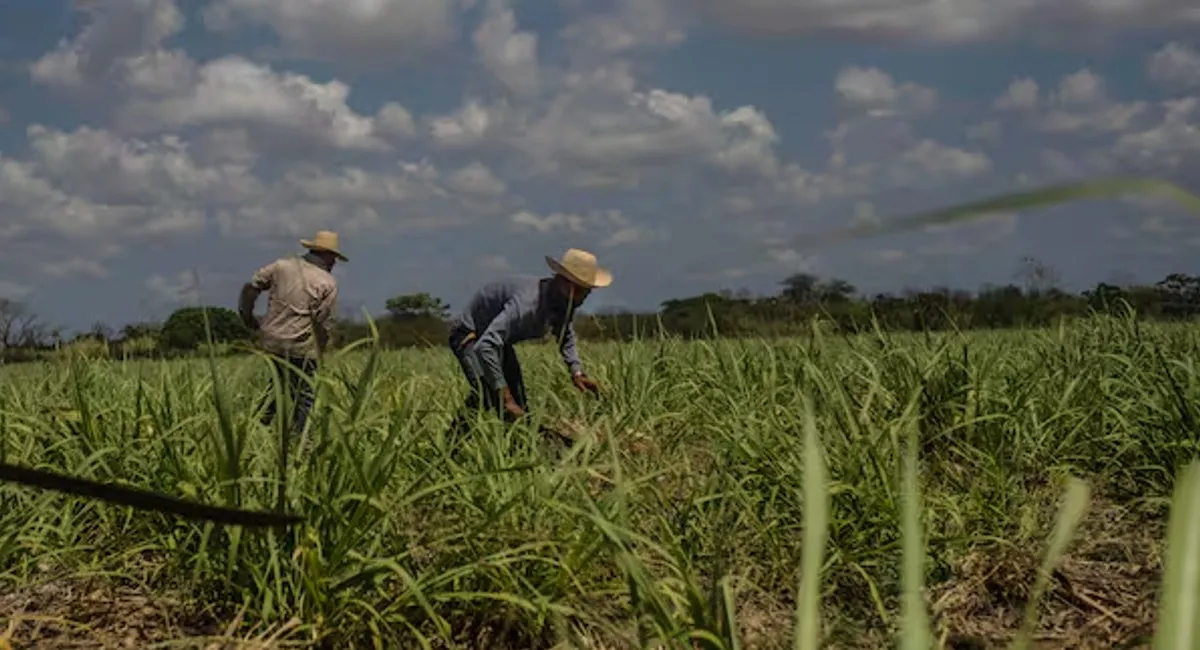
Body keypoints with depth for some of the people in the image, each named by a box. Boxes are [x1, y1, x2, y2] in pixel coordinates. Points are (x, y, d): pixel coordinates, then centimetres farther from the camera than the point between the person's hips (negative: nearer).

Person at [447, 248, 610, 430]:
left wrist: (576, 372, -2)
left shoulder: (564, 303, -12)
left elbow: (565, 334, 14)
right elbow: (485, 347, -49)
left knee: (519, 405, 5)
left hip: (499, 340, 9)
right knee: (487, 392, -31)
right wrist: (505, 397, -49)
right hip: (468, 335, -9)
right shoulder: (528, 302, -40)